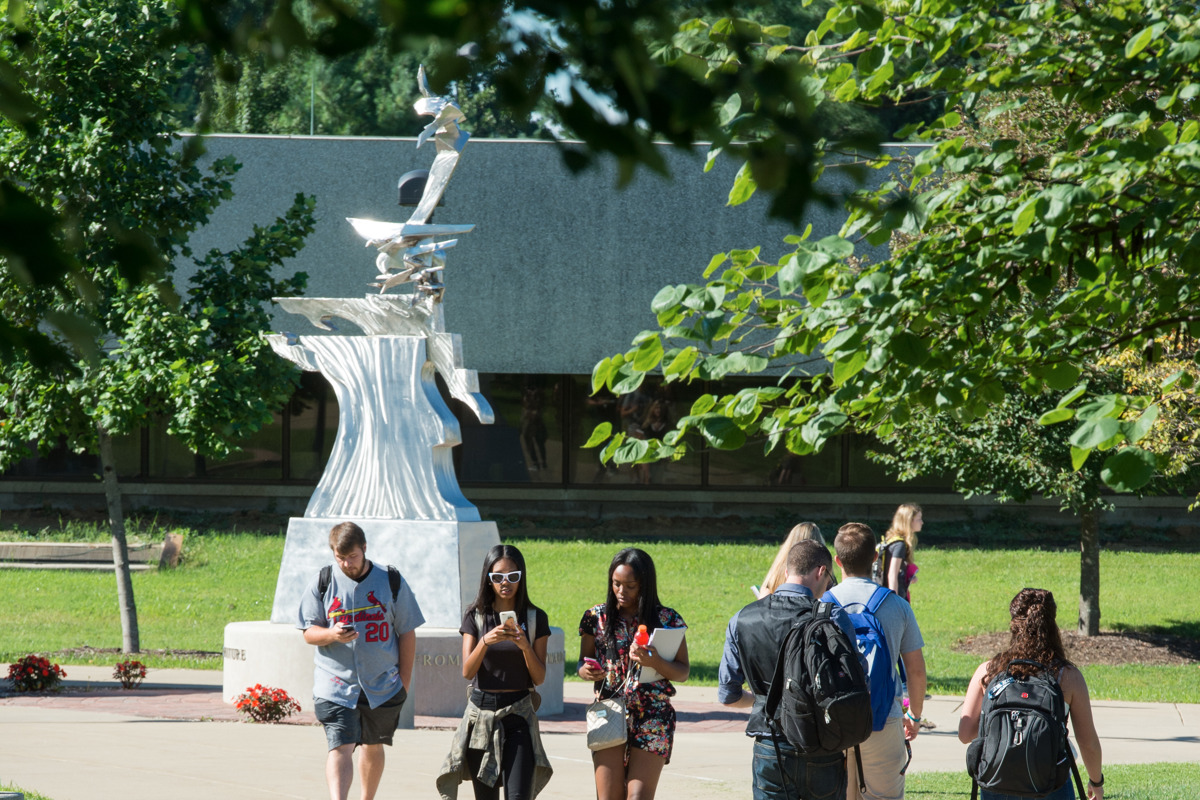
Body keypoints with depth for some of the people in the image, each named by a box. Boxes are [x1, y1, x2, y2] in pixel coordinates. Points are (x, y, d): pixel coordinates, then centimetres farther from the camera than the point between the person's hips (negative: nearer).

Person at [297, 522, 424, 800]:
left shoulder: (391, 581, 0)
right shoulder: (322, 583, 0)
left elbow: (407, 633, 5)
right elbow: (309, 632, 2)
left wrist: (404, 683, 2)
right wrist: (331, 634, -21)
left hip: (383, 685, 1)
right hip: (335, 686, -1)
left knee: (373, 746, 15)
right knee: (340, 748, -15)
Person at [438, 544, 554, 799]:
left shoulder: (535, 618, 4)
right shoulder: (476, 616, 5)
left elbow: (539, 678, 2)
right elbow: (467, 671, -5)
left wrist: (525, 646, -15)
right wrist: (485, 641, -21)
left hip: (519, 714, -1)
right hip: (481, 711, 1)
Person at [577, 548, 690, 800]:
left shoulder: (668, 619, 0)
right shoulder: (597, 617, 5)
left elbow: (683, 672, 1)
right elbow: (583, 661, 14)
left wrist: (655, 662, -20)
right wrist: (587, 671, -10)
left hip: (653, 719, -2)